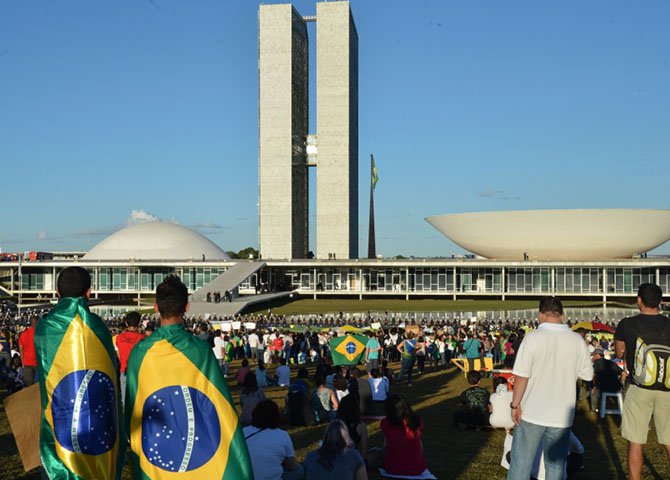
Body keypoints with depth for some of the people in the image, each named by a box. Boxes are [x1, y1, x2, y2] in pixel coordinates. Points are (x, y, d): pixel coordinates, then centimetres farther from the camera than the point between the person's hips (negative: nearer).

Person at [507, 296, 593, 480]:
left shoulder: (533, 337, -13)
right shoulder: (577, 340, -5)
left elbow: (521, 376, -15)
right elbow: (587, 375, 4)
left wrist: (515, 404, -4)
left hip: (532, 413, -2)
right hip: (562, 415, 2)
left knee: (520, 464, 9)